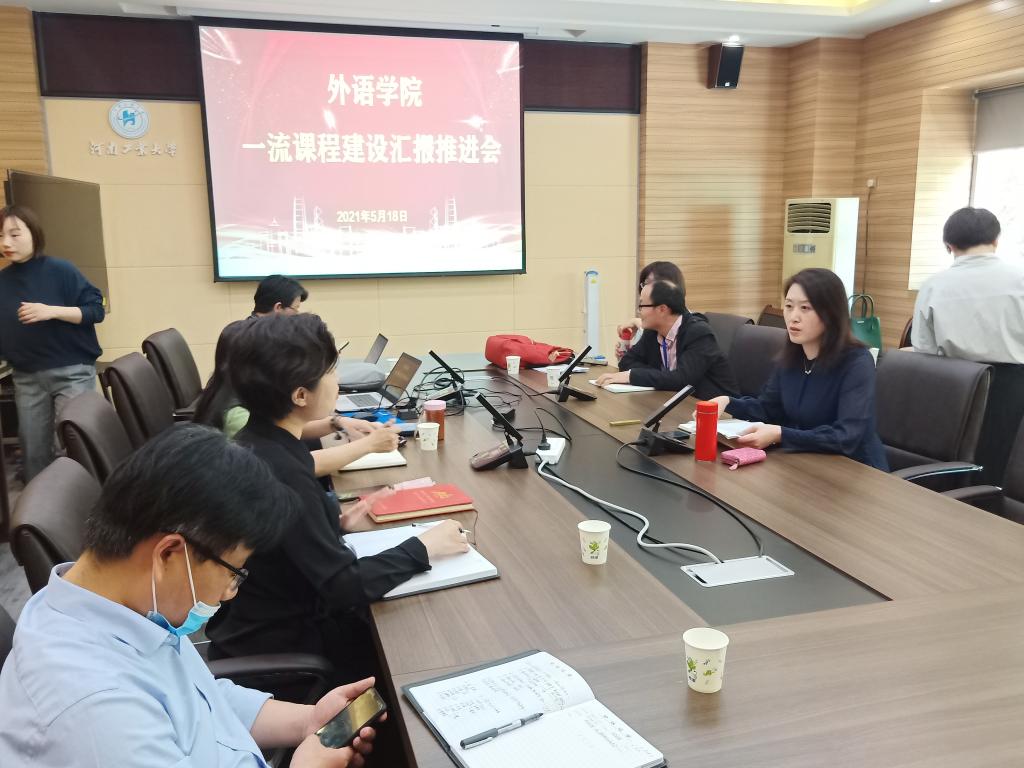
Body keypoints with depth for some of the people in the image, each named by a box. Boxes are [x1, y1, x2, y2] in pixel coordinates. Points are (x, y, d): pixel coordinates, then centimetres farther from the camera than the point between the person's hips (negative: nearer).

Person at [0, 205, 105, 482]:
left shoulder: (61, 271, -7)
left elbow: (95, 310, -9)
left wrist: (52, 311, -20)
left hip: (71, 371, -4)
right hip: (27, 378, 4)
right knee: (33, 451, 10)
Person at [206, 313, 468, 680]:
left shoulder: (256, 444, -1)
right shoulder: (279, 472, -29)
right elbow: (344, 586, -27)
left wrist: (333, 524, 2)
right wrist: (422, 548, -17)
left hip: (264, 620, 8)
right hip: (275, 645, -8)